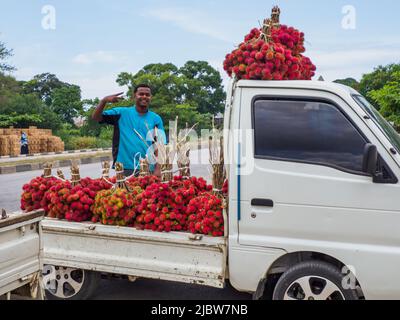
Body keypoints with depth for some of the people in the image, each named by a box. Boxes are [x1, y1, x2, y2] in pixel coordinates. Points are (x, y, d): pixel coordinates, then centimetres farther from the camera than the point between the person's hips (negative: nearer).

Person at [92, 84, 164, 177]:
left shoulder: (156, 119, 6)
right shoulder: (122, 113, 4)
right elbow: (96, 118, 0)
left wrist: (158, 168, -5)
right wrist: (104, 101, -17)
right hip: (125, 169, -1)